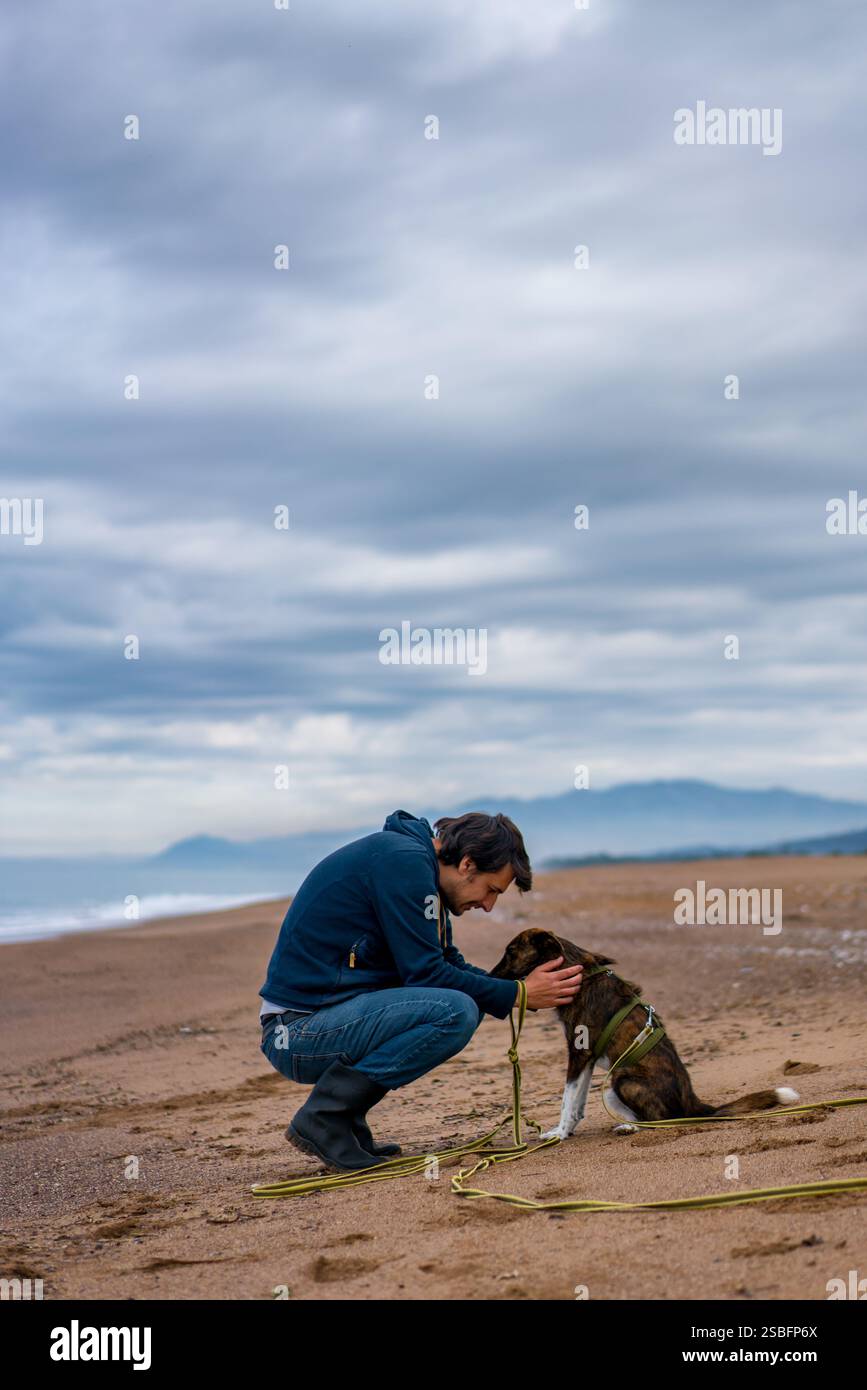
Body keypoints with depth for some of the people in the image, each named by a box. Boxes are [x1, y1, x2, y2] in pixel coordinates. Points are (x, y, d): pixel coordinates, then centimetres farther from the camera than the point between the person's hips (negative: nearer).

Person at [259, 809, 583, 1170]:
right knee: (455, 1013, -23)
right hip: (300, 1032, -10)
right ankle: (323, 1117, -13)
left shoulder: (419, 863, 15)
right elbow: (425, 973, -17)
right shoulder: (404, 860, -15)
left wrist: (527, 989, 8)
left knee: (467, 1002, 12)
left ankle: (346, 1120, 8)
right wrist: (517, 994, -9)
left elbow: (450, 963, 21)